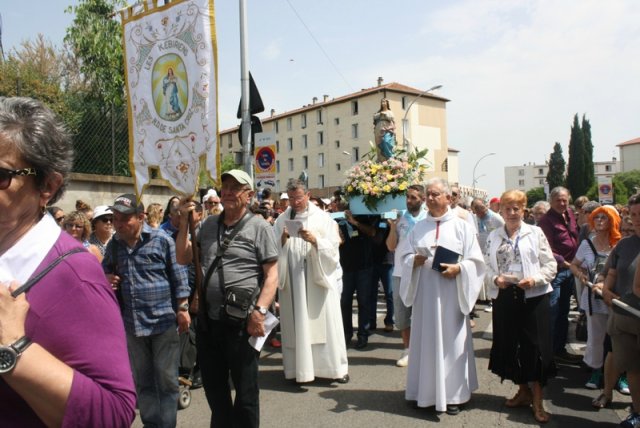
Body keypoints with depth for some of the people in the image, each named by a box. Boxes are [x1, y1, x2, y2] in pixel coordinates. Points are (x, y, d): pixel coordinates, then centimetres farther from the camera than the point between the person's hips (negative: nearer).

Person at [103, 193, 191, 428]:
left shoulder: (162, 240, -7)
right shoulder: (113, 245, 6)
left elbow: (178, 276, -4)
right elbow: (105, 271, 22)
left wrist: (182, 308, -8)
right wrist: (107, 280, -1)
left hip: (164, 320, -4)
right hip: (132, 322, 5)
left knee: (166, 381, 4)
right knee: (142, 381, 16)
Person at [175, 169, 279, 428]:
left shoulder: (259, 227, -7)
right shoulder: (208, 224, 10)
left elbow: (272, 275, -10)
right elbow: (183, 258, 11)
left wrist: (259, 312, -20)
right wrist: (184, 221, 2)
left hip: (242, 322, -5)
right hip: (208, 320, 6)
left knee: (245, 391, 9)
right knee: (213, 387, 20)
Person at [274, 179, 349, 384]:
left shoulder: (322, 217, 3)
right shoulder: (282, 220, 7)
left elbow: (333, 247, -2)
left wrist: (315, 240, -18)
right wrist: (283, 240, -15)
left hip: (318, 278, -1)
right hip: (292, 280, 1)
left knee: (324, 322, 2)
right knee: (297, 323, 2)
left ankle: (335, 366, 12)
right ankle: (299, 367, 11)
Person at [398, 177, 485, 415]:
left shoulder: (462, 226, 2)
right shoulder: (418, 228, 10)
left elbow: (475, 261, -2)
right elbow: (404, 257, 8)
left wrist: (458, 268, -18)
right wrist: (414, 260, -13)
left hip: (450, 295, -2)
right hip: (425, 293, 3)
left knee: (450, 340, 2)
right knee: (426, 340, 6)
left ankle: (452, 394, 14)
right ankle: (426, 391, 17)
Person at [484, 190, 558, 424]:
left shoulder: (535, 233, 0)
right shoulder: (493, 236, 8)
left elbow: (550, 264, -2)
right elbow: (487, 266, 8)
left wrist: (534, 279, -17)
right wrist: (495, 279, -11)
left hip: (533, 296, -3)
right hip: (504, 297, 3)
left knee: (535, 346, -1)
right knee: (509, 345, 10)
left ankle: (537, 400, 13)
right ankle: (524, 391, 30)